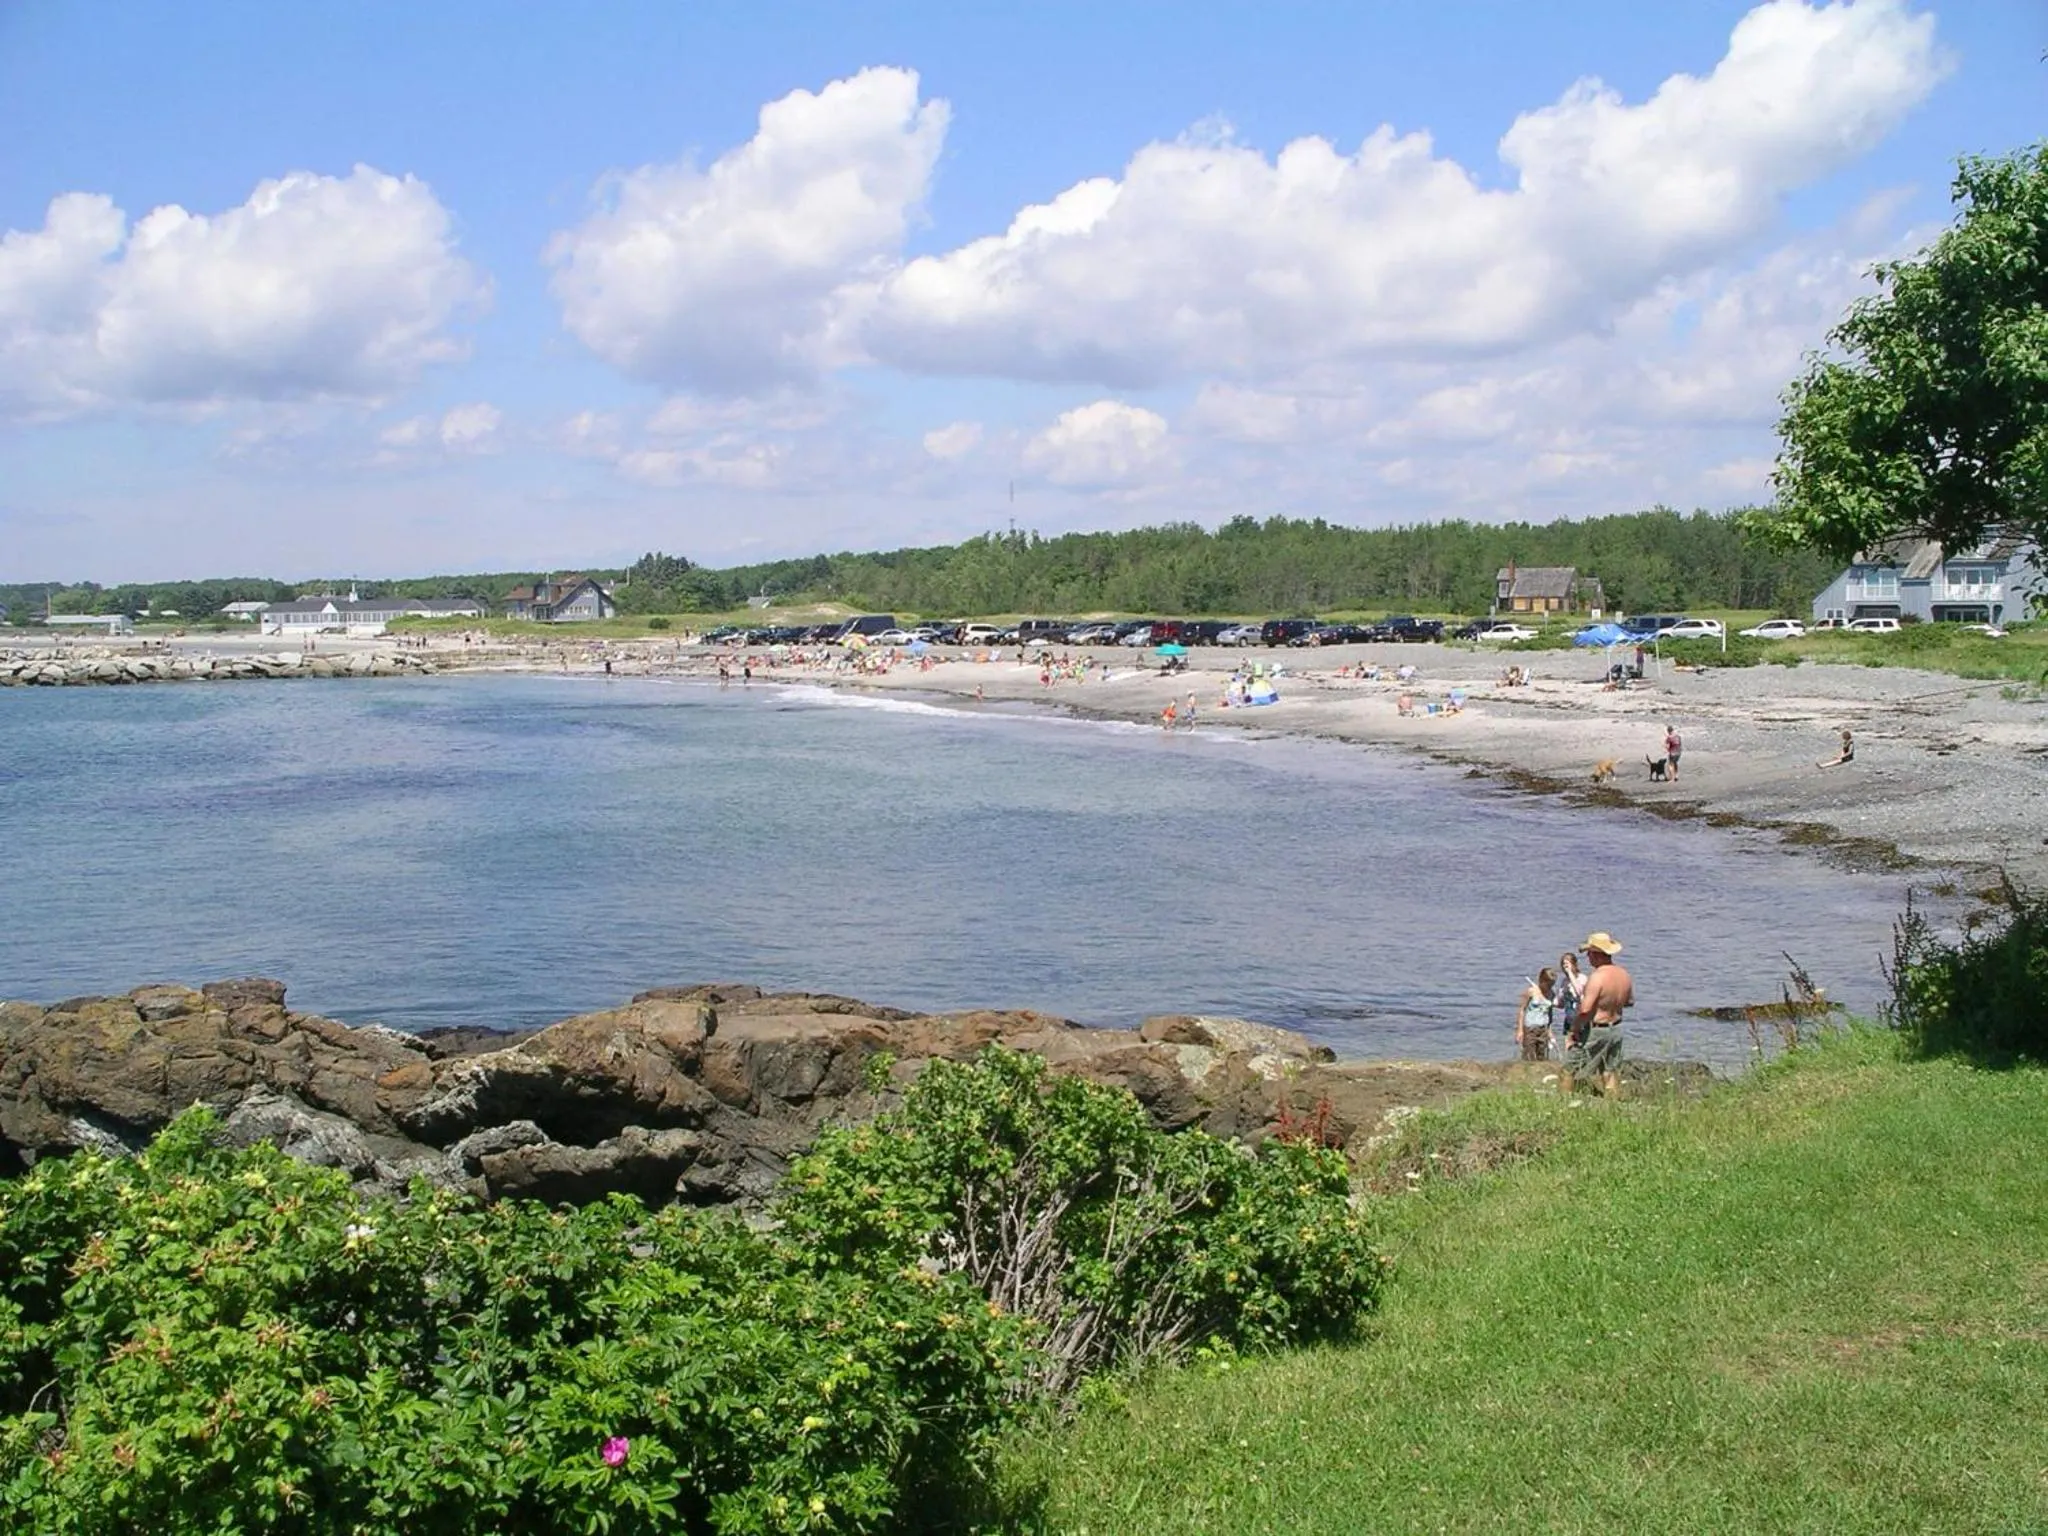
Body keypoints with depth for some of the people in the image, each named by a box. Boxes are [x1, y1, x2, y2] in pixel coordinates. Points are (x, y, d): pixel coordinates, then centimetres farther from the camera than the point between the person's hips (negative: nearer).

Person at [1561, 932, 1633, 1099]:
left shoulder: (1597, 977, -24)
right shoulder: (1625, 975, 0)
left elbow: (1585, 1010, -29)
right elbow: (1630, 1002, 17)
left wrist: (1574, 1031, -17)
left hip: (1594, 1031, -7)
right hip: (1616, 1030, 7)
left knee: (1568, 1069, 4)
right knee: (1611, 1072, 15)